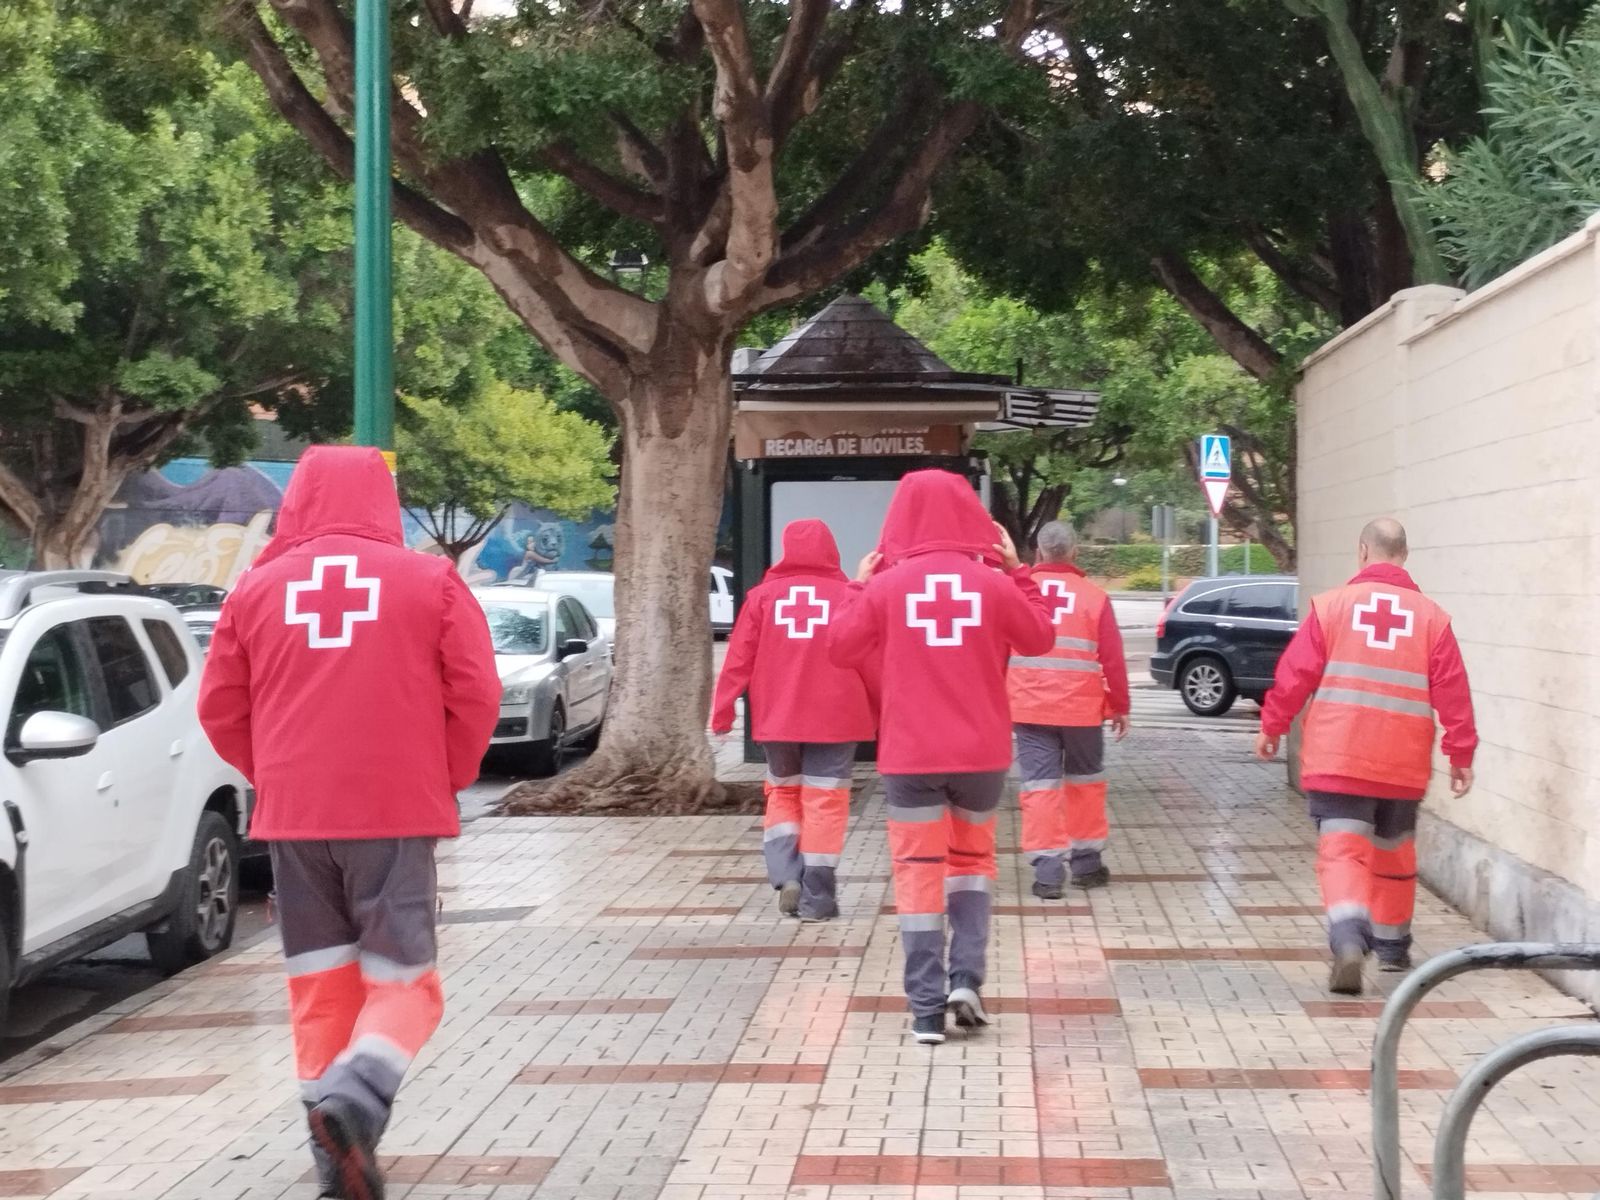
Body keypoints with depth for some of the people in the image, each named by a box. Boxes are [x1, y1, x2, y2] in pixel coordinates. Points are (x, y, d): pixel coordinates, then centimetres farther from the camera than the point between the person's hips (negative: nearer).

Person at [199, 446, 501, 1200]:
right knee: (401, 981, 4)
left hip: (292, 816, 2)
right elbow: (475, 696, -3)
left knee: (319, 987, 12)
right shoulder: (428, 581, 0)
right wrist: (444, 780, 11)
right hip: (396, 811, -2)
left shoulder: (258, 587, 5)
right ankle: (355, 1096, -23)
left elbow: (221, 708, 7)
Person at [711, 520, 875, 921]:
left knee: (783, 792, 18)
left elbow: (739, 657, -1)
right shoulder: (849, 595, 0)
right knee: (824, 800, 4)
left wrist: (722, 709, 4)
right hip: (835, 715, -1)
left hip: (777, 715, 1)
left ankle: (787, 877, -1)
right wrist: (879, 712, 16)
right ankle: (816, 898, 2)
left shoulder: (764, 594, 2)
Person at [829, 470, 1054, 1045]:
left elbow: (842, 648, 3)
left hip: (909, 754, -1)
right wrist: (1018, 574, 14)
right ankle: (966, 978, 4)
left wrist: (859, 588, 14)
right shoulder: (992, 584, -5)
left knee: (918, 872, 4)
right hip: (981, 751, 1)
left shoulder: (885, 586, -7)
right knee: (972, 859, 19)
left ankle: (926, 1008, 0)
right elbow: (1040, 638, 9)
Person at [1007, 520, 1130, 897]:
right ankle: (1087, 862, 23)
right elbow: (1112, 658, -2)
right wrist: (1119, 706, 7)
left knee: (1040, 785, 1)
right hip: (1081, 709, 0)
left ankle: (1047, 871, -6)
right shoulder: (1094, 597, -3)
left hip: (1029, 707, 0)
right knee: (1085, 781, 17)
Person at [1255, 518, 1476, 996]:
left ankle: (1349, 938, -29)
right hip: (1403, 765, 2)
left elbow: (1295, 673, -2)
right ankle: (1393, 949, 31)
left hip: (1337, 758, -2)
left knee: (1342, 849, -5)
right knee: (1394, 853, 20)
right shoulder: (1431, 615, 2)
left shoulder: (1332, 604, -3)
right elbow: (1453, 692, 1)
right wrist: (1461, 754, 7)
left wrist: (1272, 727, 10)